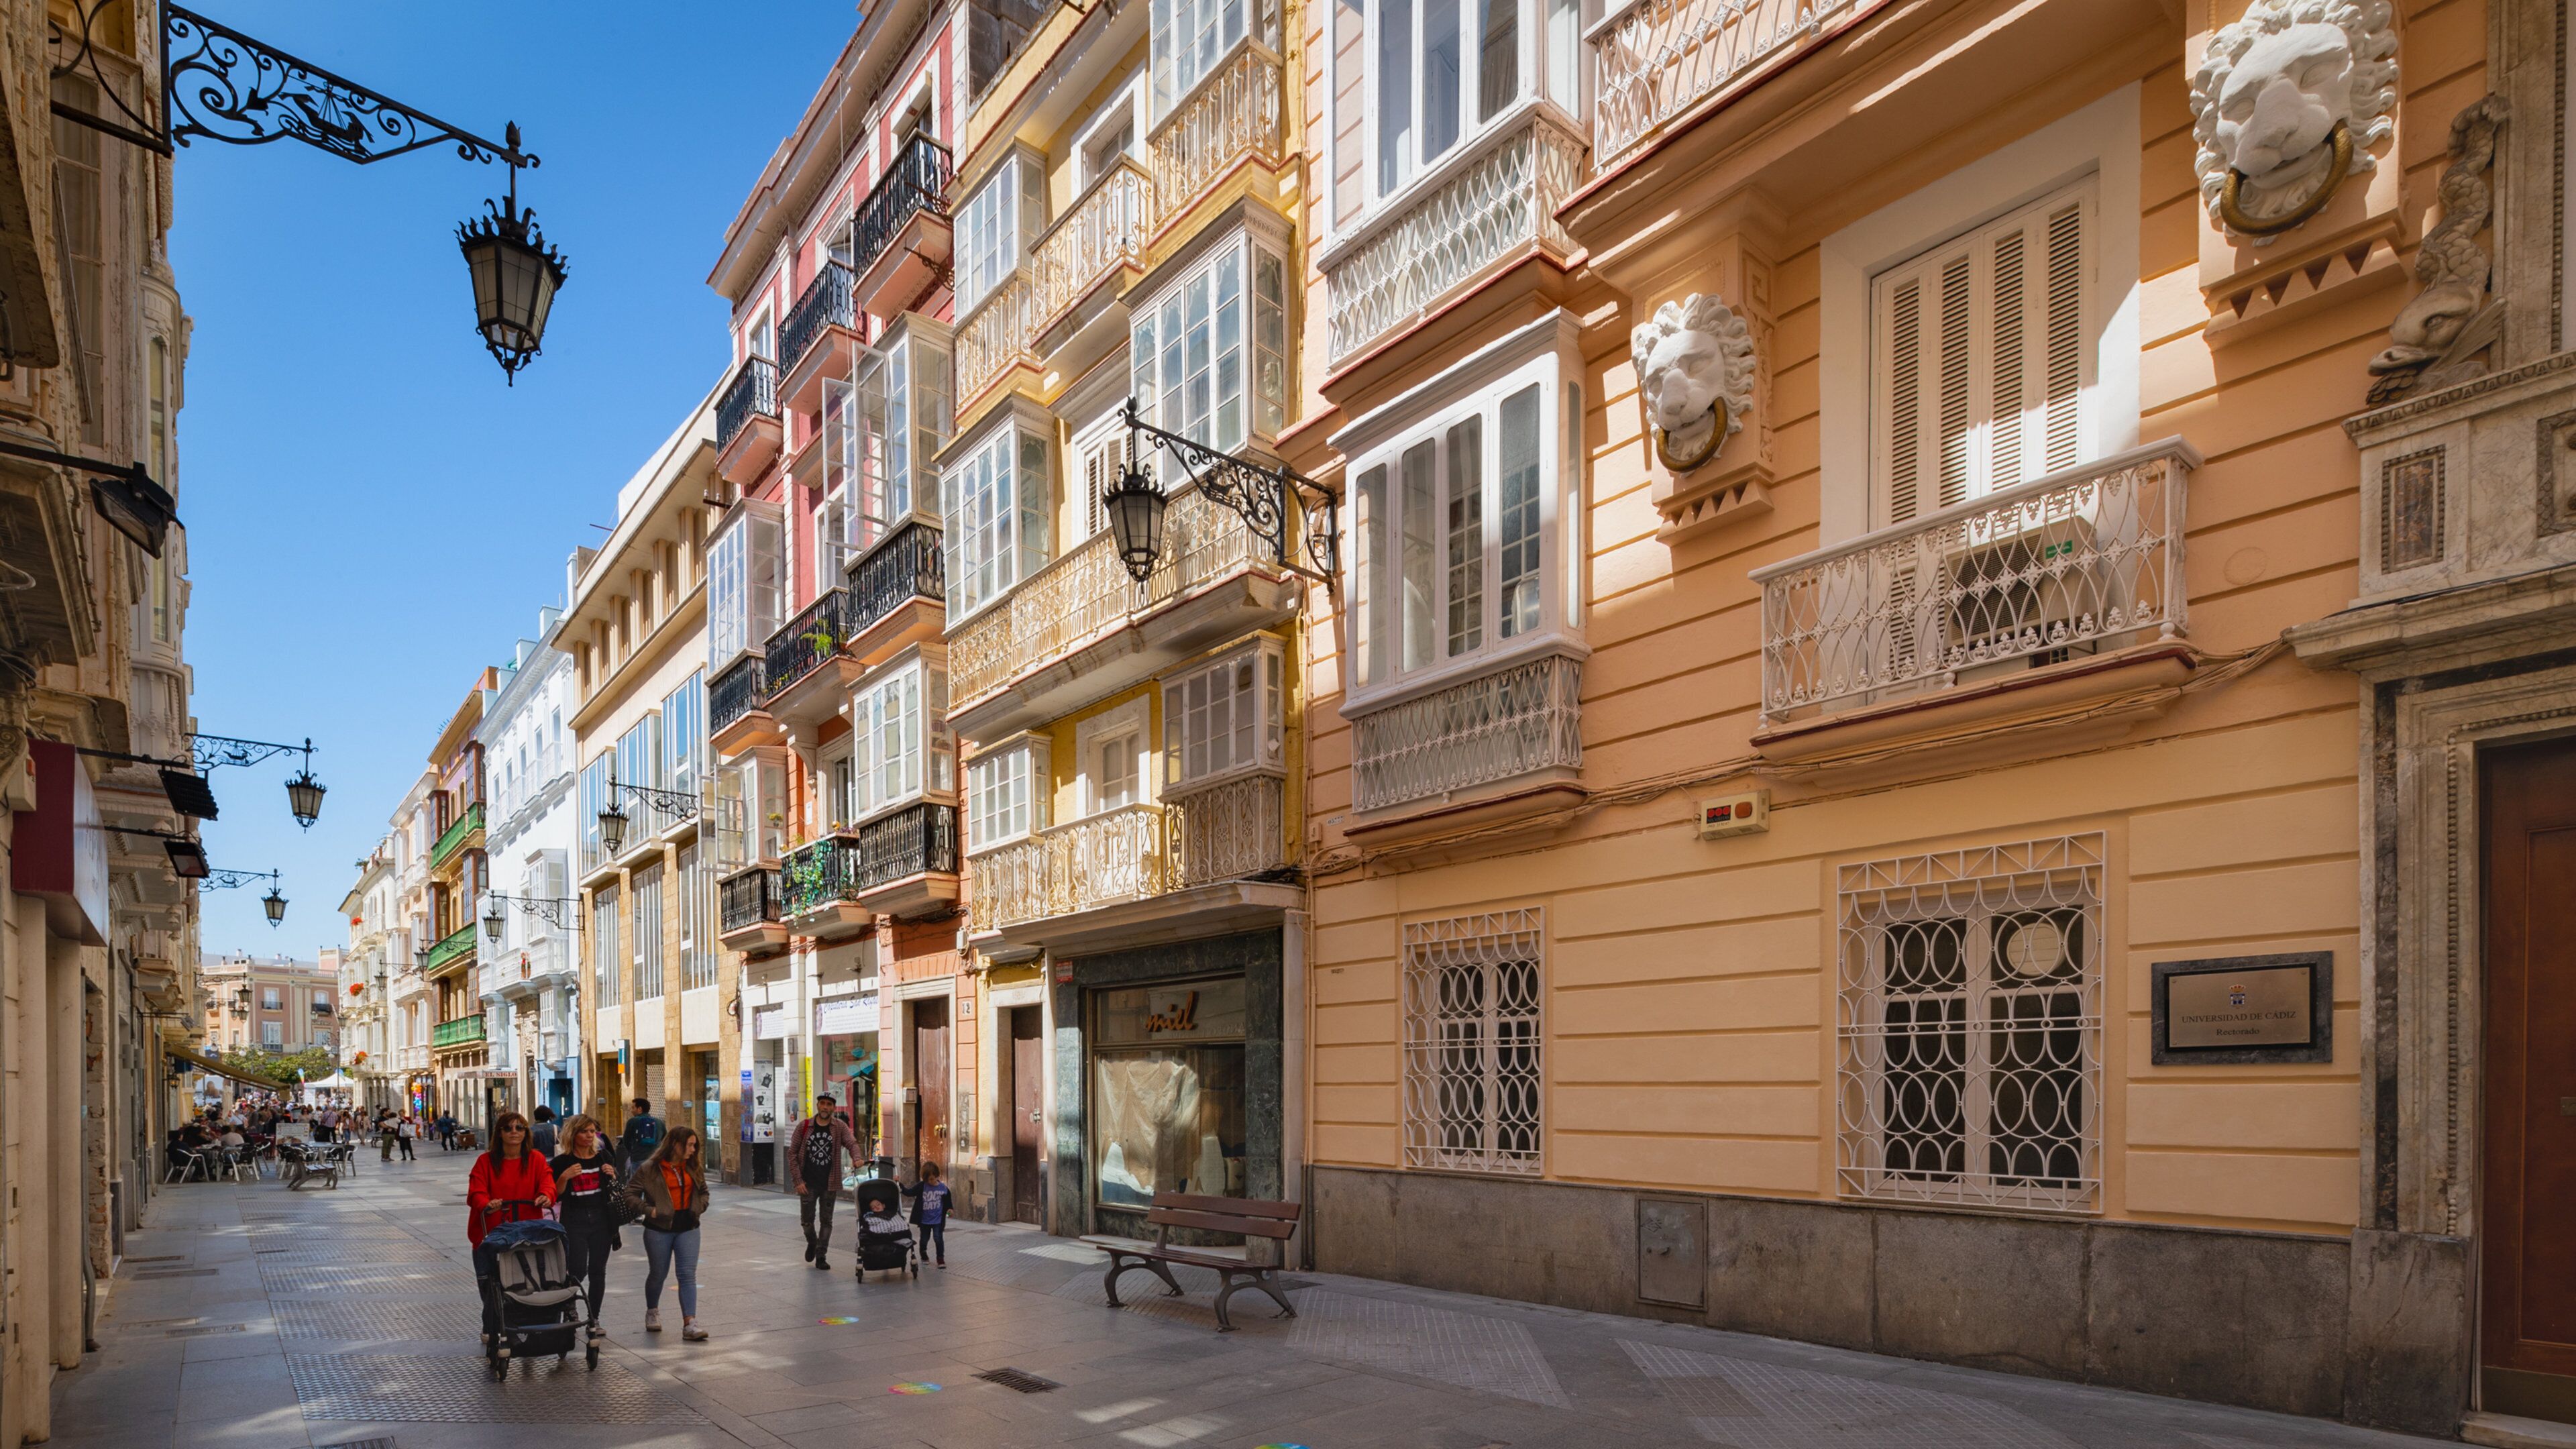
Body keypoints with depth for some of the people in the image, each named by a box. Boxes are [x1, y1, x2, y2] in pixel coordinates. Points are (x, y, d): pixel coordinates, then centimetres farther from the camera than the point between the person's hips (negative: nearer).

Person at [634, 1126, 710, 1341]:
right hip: (659, 1229, -3)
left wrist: (699, 1208, 4)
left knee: (688, 1274, -7)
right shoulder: (650, 1169, -9)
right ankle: (652, 1312, 41)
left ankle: (689, 1323, -12)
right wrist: (649, 1210, -16)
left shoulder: (694, 1168, 6)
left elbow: (703, 1191, 20)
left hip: (688, 1228, 3)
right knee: (658, 1274, 14)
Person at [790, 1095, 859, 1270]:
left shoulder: (840, 1127, -1)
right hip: (808, 1183, 0)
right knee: (807, 1220, 6)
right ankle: (812, 1243, 36)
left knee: (826, 1221, 5)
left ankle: (821, 1256, 16)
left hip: (829, 1184, 0)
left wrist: (857, 1158, -38)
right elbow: (792, 1154, 1)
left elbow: (852, 1143, -15)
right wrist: (798, 1181, -6)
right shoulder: (804, 1126, -2)